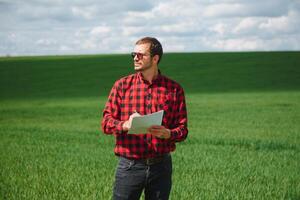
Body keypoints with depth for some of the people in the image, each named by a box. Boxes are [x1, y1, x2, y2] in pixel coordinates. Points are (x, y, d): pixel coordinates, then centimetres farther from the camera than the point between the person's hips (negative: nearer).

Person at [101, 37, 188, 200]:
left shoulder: (174, 89, 4)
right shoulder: (122, 85, 4)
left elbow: (182, 129, 5)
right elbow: (106, 122, 2)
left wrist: (167, 133, -18)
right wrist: (125, 125, -19)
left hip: (161, 166, 1)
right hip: (129, 166, -1)